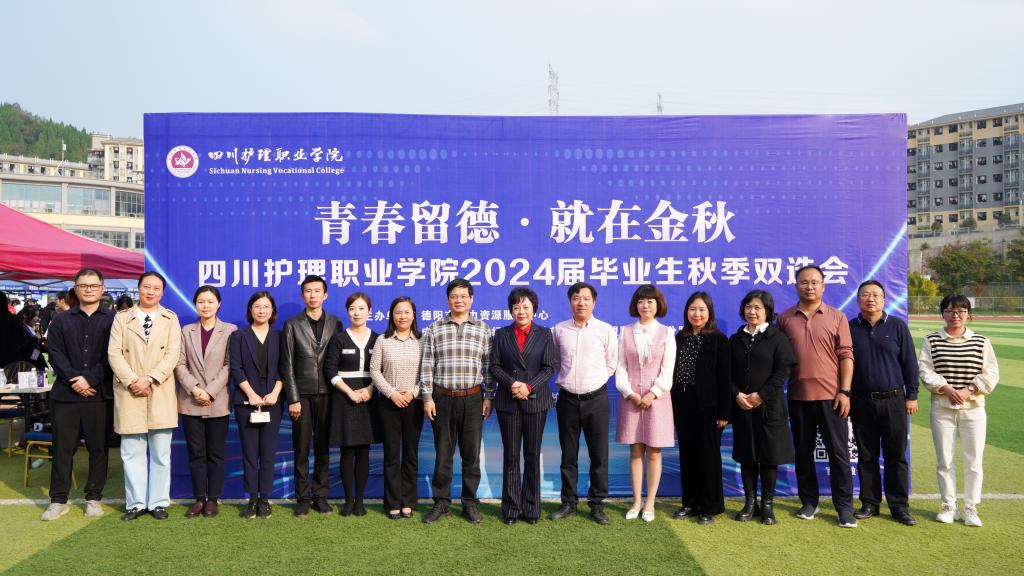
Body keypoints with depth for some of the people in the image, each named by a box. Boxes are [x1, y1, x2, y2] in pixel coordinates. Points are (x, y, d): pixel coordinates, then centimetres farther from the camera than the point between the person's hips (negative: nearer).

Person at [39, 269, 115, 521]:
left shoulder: (112, 320, 4)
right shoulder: (60, 321, 11)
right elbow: (56, 354, 2)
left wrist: (90, 379, -13)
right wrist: (75, 380, -11)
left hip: (99, 394, -1)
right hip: (66, 394, 1)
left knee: (98, 448, 5)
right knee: (62, 447, 4)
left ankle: (94, 498, 15)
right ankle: (58, 500, 14)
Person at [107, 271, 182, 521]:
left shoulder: (170, 319, 8)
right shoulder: (122, 318, 9)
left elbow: (172, 354, -2)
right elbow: (114, 353, 1)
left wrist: (148, 379, -13)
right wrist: (132, 381, -12)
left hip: (161, 393, 0)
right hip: (129, 394, 0)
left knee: (161, 453, 4)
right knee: (132, 452, 4)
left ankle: (158, 502, 13)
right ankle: (136, 503, 14)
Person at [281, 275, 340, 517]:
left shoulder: (334, 323, 6)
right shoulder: (292, 325, 3)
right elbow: (287, 365, 0)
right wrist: (293, 399, -5)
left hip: (327, 394, 1)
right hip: (302, 394, -1)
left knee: (323, 448, 7)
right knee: (302, 448, 3)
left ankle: (320, 496, 17)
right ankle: (303, 498, 13)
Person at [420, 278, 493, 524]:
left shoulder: (483, 330, 5)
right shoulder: (434, 329, 3)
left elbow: (488, 366, 5)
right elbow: (427, 365, 2)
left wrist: (489, 397, 1)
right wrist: (427, 397, -3)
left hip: (472, 399, 0)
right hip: (442, 399, 0)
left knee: (471, 453, 6)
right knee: (442, 453, 7)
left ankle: (470, 503, 18)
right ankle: (441, 503, 19)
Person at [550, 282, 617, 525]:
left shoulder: (605, 330, -3)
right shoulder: (559, 330, 2)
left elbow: (612, 364, 5)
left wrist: (593, 381, 7)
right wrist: (565, 380, 9)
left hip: (596, 399, -1)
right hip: (567, 400, 2)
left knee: (599, 455, 4)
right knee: (568, 456, 10)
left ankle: (597, 505, 15)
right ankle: (569, 503, 21)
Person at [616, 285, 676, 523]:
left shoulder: (666, 333, 1)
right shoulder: (626, 332, 5)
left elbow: (667, 369, -3)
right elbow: (620, 366, 2)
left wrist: (652, 394, -11)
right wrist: (630, 393, -9)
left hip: (656, 398, -1)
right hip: (631, 398, 1)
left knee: (653, 452, 3)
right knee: (635, 451, 6)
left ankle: (650, 503, 13)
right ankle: (636, 502, 15)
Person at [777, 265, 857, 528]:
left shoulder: (837, 317, 2)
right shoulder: (784, 318, 5)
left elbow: (846, 356, -1)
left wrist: (845, 391, -8)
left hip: (830, 396, -2)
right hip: (797, 396, 2)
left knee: (838, 452, 2)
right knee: (803, 451, 10)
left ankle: (845, 507, 10)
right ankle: (809, 502, 22)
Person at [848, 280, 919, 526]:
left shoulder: (898, 326, 2)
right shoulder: (849, 328, 3)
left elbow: (909, 362, 4)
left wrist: (911, 395, 1)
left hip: (893, 401, -1)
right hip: (861, 402, 1)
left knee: (896, 456, 4)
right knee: (866, 456, 8)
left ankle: (899, 506, 14)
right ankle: (869, 503, 18)